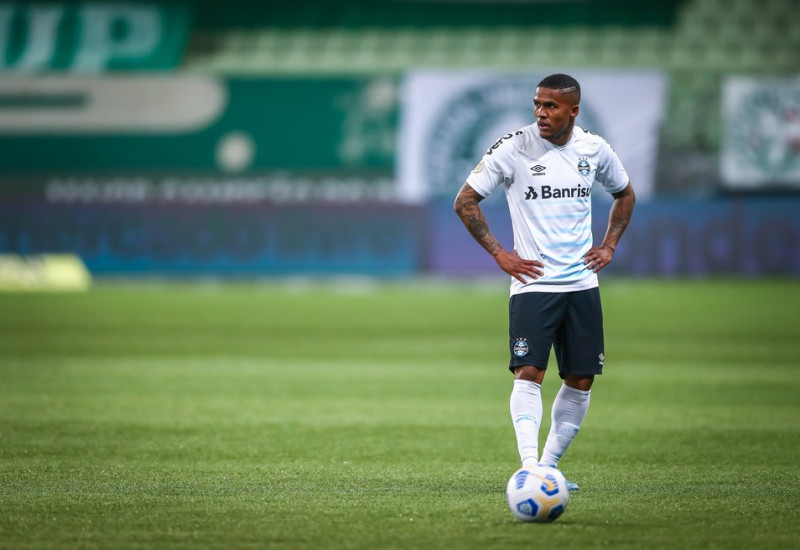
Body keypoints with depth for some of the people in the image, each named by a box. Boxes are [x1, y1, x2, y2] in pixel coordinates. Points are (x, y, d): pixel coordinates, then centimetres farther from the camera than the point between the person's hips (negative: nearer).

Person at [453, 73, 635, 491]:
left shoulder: (594, 149, 3)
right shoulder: (513, 148, -8)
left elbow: (625, 194, 23)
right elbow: (465, 202, -2)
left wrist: (609, 246, 11)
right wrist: (499, 254, -6)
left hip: (582, 284, 4)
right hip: (532, 283, -4)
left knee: (581, 381, 3)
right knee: (528, 373, -17)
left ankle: (549, 465, 15)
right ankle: (529, 466, -23)